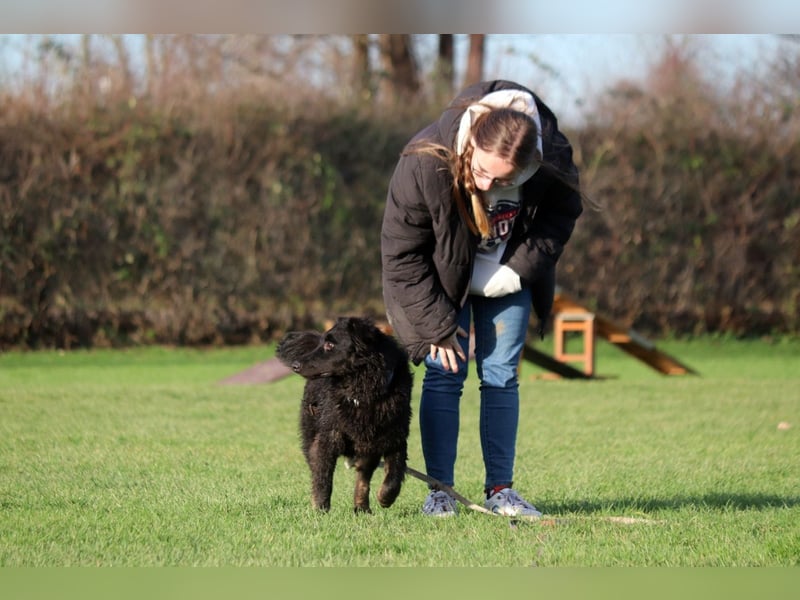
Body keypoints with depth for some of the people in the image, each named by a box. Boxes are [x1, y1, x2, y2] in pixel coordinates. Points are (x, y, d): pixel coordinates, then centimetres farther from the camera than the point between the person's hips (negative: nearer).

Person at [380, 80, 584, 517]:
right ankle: (440, 491, 0)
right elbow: (401, 254, -22)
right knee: (444, 375, -6)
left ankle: (500, 489, 7)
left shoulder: (552, 163, -29)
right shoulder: (425, 163, -34)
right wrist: (437, 325, -18)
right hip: (440, 279, -2)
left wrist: (513, 273, -16)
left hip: (506, 278, 2)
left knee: (501, 378, 0)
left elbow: (559, 219, -6)